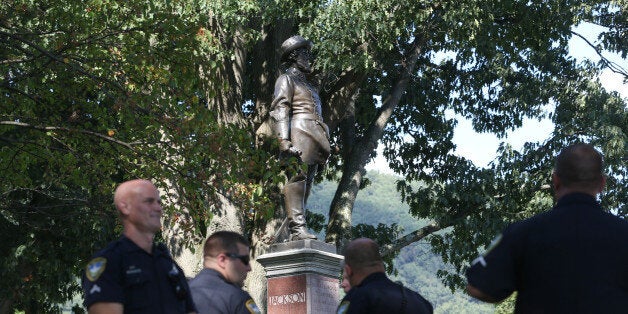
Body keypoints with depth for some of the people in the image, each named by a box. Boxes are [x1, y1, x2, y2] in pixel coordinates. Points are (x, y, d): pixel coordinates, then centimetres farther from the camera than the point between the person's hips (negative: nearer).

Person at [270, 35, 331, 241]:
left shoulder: (307, 84, 31)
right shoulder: (287, 79, 5)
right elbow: (279, 110, -7)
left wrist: (324, 146, 23)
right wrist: (284, 140, -21)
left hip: (314, 138, 9)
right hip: (299, 133, -9)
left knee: (307, 183, 2)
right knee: (297, 178, -17)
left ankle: (296, 230, 0)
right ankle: (297, 228, -25)